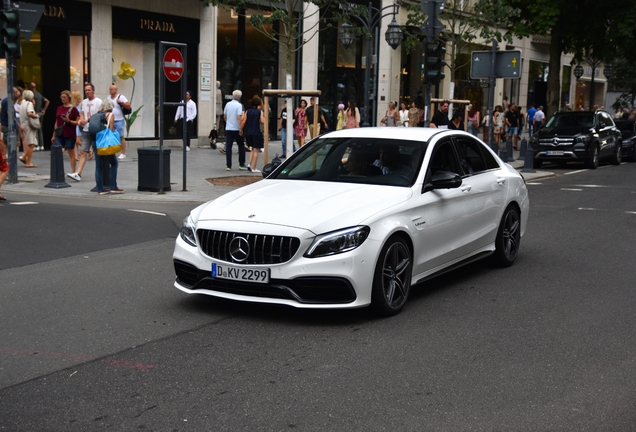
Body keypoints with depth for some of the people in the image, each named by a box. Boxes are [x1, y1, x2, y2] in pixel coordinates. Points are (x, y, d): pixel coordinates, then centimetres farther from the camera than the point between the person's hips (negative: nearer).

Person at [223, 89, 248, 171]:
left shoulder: (228, 104, 5)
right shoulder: (239, 105, -11)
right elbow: (239, 118, -18)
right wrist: (241, 129, -15)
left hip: (228, 128, 4)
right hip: (236, 129, -4)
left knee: (228, 147, 4)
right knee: (241, 146, 10)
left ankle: (228, 165, 1)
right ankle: (241, 164, 12)